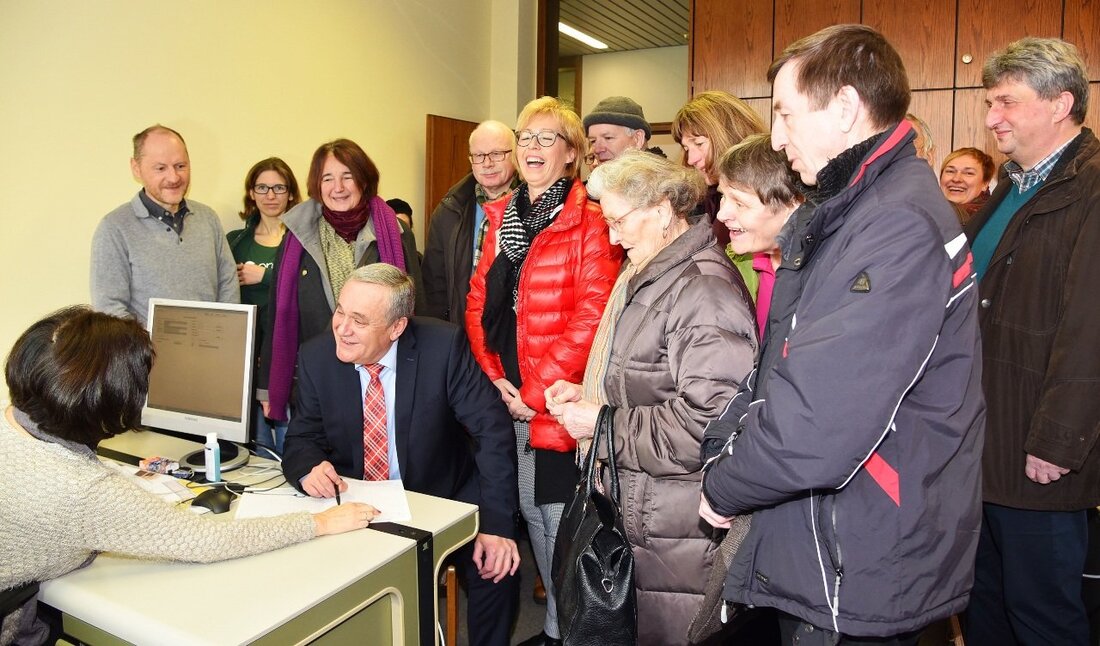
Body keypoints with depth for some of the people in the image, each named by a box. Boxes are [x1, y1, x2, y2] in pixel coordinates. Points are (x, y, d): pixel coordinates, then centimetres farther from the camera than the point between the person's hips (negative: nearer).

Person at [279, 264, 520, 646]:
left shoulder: (444, 346, -18)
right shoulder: (317, 358, -9)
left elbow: (492, 429, -17)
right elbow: (302, 438, 1)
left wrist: (496, 521, -23)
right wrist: (309, 466, -24)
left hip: (444, 497, -2)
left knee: (496, 564, -19)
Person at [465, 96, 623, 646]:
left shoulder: (589, 222, -8)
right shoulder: (501, 217, 13)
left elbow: (591, 316, -16)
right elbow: (478, 302, 10)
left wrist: (536, 392, -15)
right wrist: (494, 377, -2)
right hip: (507, 397, 7)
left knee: (560, 519, 1)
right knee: (529, 511, 16)